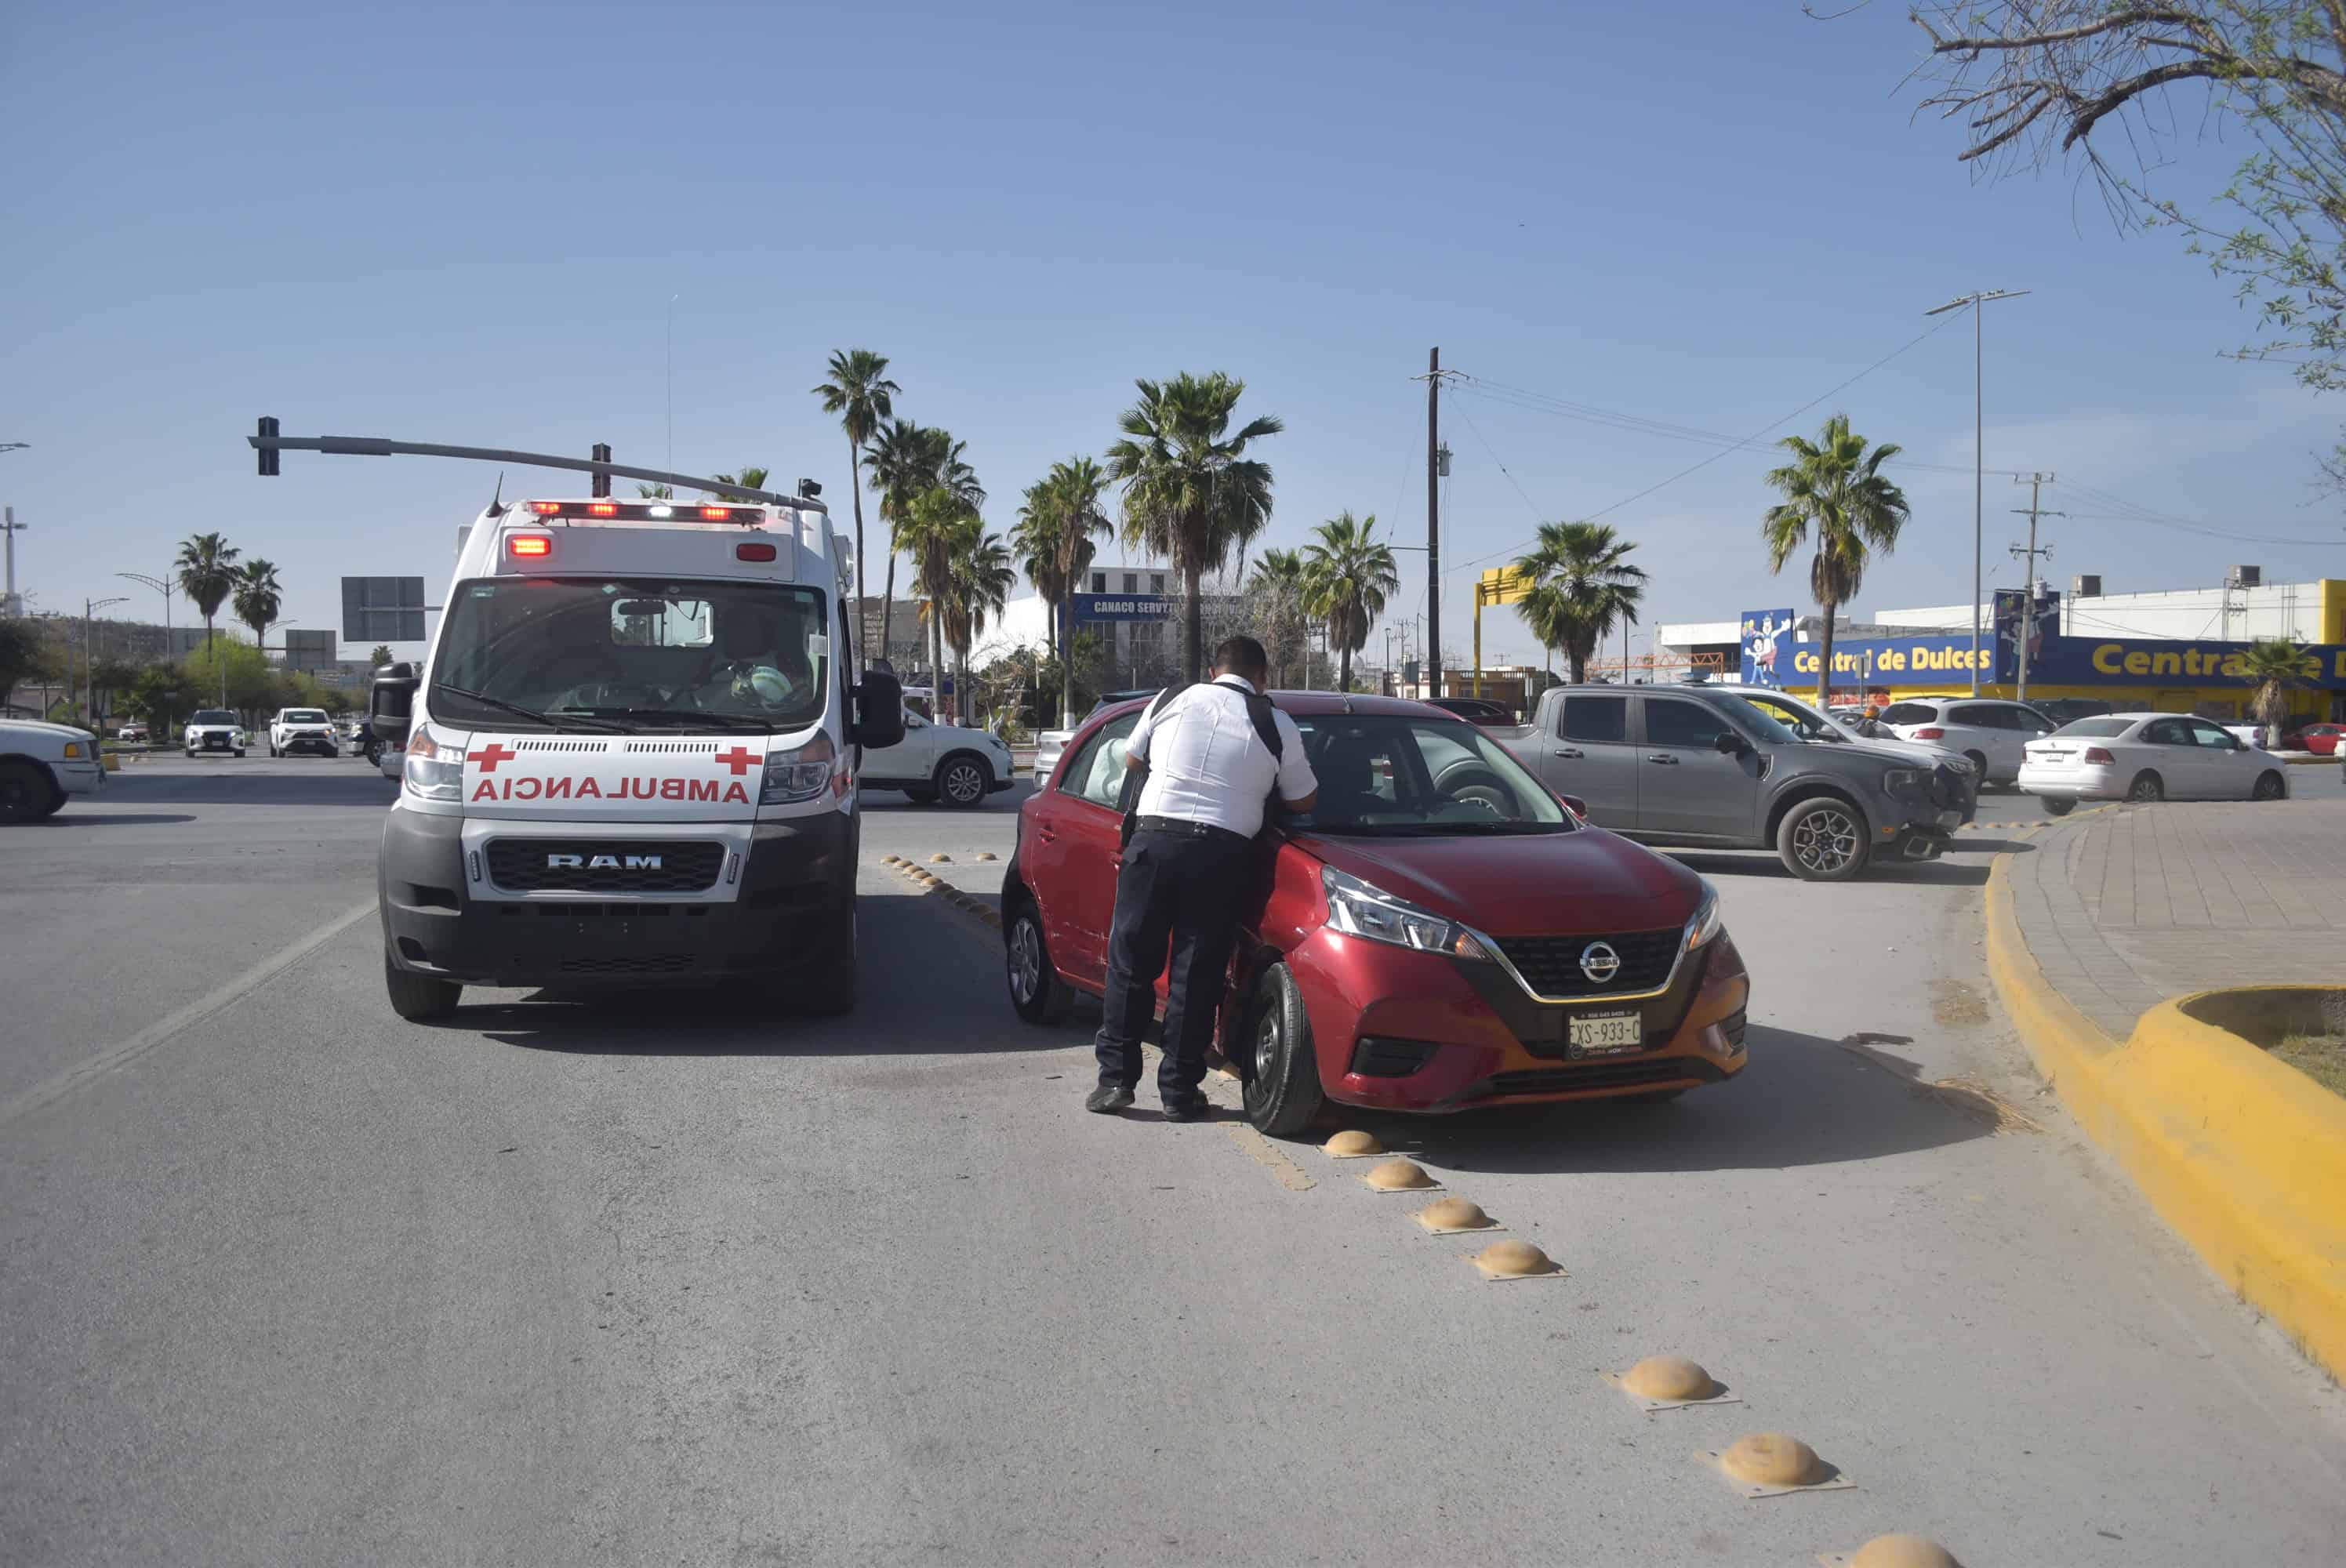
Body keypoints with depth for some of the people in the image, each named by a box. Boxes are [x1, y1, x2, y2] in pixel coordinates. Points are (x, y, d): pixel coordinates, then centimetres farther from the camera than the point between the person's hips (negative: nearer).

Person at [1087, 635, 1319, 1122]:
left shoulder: (1170, 701, 10)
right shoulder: (1277, 726, 6)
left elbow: (1132, 760, 23)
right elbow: (1303, 800, 14)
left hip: (1154, 841, 1)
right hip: (1221, 853, -1)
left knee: (1130, 963, 9)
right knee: (1197, 973, 5)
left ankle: (1116, 1077, 10)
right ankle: (1180, 1090, 9)